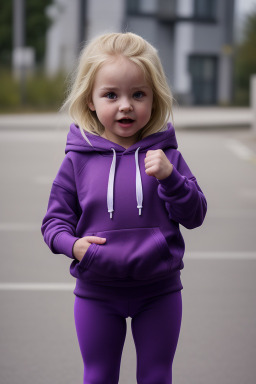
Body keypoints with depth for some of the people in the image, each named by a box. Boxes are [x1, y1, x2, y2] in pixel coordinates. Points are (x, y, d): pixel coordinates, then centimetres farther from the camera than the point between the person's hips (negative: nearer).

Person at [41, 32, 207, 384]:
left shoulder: (164, 154, -4)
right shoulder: (79, 159, -5)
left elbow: (194, 215, -6)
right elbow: (55, 219, 1)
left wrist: (169, 176, -22)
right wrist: (72, 244, -20)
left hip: (159, 290, 0)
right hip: (96, 292, 0)